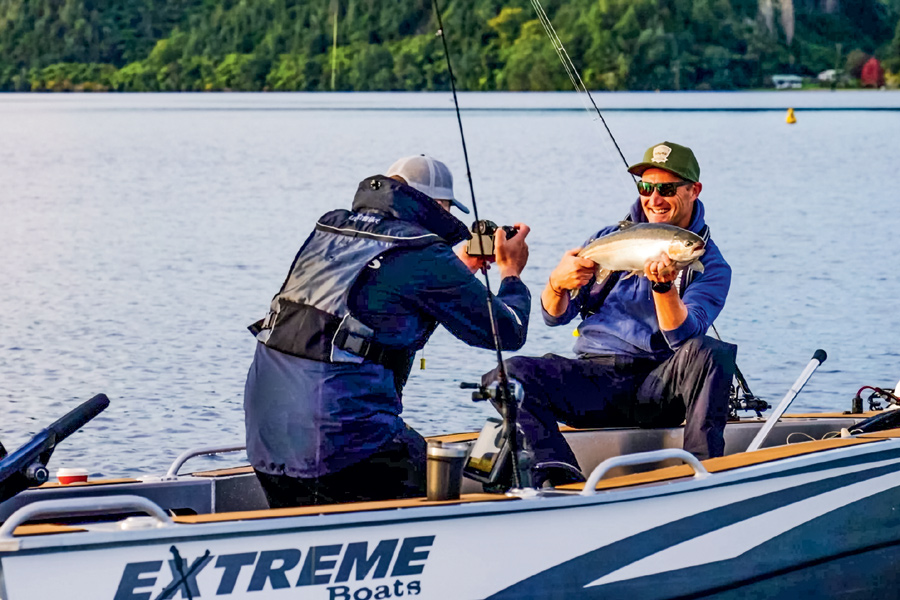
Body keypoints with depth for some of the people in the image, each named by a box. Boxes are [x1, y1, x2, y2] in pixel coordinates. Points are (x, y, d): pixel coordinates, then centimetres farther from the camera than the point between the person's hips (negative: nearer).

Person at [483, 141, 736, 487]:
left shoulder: (711, 264, 5)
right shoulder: (611, 238, 14)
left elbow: (682, 337, -13)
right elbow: (555, 317, 11)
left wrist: (664, 285, -30)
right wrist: (557, 284, -12)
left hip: (657, 387, -2)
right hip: (596, 378, 3)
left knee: (709, 353, -34)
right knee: (510, 374, -24)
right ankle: (562, 479, -40)